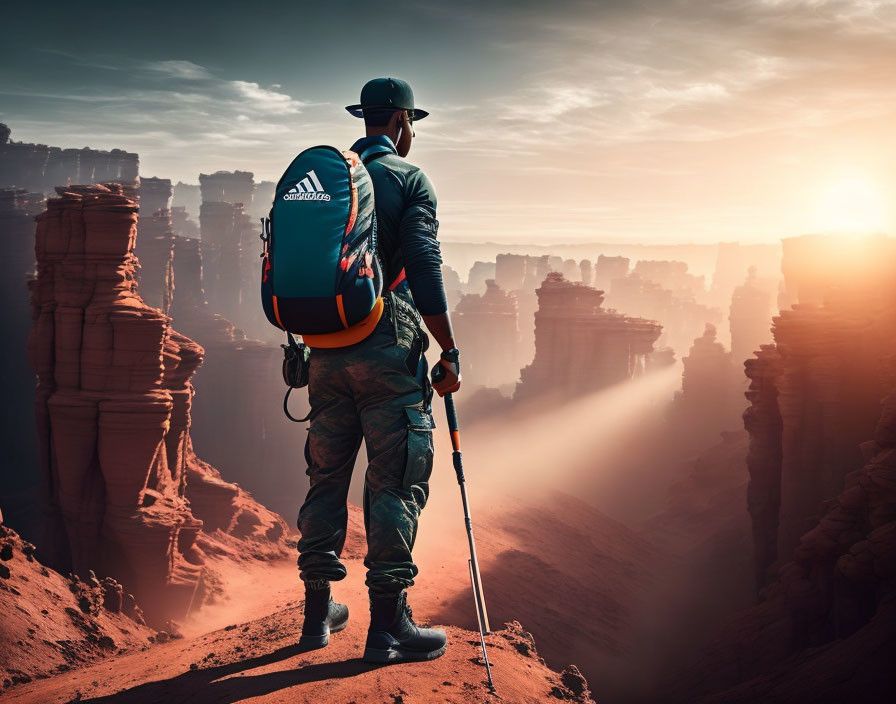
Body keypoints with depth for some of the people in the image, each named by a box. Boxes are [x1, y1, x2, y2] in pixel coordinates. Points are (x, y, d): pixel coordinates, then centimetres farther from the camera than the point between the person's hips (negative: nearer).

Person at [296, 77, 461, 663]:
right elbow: (424, 269, -13)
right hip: (387, 350, -6)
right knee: (395, 483, -3)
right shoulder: (409, 179, -3)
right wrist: (450, 353, -8)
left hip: (327, 348, 6)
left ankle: (318, 613, 19)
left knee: (327, 477, 13)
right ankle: (389, 625, -3)